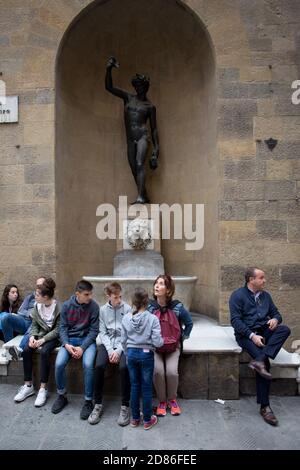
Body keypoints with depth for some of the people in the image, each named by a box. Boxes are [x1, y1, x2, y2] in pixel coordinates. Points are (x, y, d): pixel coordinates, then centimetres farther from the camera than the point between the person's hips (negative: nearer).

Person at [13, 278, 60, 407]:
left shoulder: (58, 307, -19)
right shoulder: (37, 305, -2)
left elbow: (58, 329, -17)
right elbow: (34, 324, 5)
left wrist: (43, 340, -23)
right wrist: (32, 336, -14)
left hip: (53, 336, -5)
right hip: (40, 334, 6)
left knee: (44, 352, -32)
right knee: (26, 350, -20)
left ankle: (43, 388, -21)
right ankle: (28, 385, -8)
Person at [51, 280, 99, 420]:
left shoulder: (94, 306, -10)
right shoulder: (66, 306, -4)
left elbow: (94, 330, -8)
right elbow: (63, 327, 0)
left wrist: (82, 348, -18)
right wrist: (66, 344, -16)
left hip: (87, 340, -2)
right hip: (69, 339, 2)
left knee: (88, 364, -28)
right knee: (59, 363, -21)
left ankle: (88, 401, -8)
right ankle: (61, 396, 7)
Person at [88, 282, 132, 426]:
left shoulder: (127, 309, -3)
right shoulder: (103, 310, 4)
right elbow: (102, 332, 1)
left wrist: (118, 351, -15)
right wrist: (110, 350, -12)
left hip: (123, 344, -2)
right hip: (107, 343, 2)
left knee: (124, 367, -28)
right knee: (99, 366, -24)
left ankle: (125, 406, -11)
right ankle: (98, 404, -6)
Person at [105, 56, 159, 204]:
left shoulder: (150, 106, 9)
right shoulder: (128, 97, 16)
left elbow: (154, 129, 10)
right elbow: (109, 87, 9)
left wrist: (156, 147, 3)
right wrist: (109, 69, -5)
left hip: (142, 137, -4)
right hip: (130, 139, 4)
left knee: (139, 164, -21)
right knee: (134, 169, 2)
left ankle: (140, 197, -30)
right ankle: (144, 196, 13)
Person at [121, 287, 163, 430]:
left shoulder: (126, 318, -6)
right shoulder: (153, 319, -17)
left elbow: (123, 340, 0)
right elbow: (156, 342, -17)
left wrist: (128, 354, 15)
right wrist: (162, 341, 5)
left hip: (131, 353, 3)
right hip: (146, 354, -3)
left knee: (135, 386, 16)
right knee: (146, 388, 11)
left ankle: (135, 418, 30)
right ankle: (147, 420, 24)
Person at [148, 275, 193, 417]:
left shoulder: (177, 307, -12)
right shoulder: (149, 307, -10)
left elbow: (189, 323, 5)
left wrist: (182, 339, 3)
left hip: (173, 347, 0)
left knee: (171, 371, -21)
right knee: (158, 371, -22)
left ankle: (172, 399, 8)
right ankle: (162, 401, 4)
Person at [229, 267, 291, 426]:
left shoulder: (265, 295, 16)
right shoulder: (237, 296, -4)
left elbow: (276, 313, 19)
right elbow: (235, 320, -11)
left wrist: (275, 319, -6)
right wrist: (252, 335, -22)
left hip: (264, 331, 6)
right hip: (246, 334, -6)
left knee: (285, 329, -25)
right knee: (265, 364, -26)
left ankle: (259, 360, -34)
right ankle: (264, 407, -14)